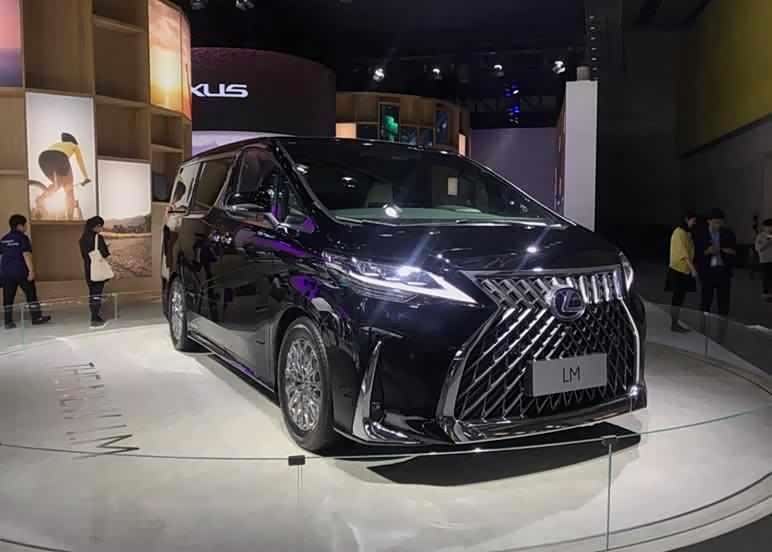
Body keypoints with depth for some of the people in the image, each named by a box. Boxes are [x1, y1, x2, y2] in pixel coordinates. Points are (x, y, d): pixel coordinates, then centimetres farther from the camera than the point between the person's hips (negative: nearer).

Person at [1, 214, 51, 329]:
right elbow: (26, 255, -16)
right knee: (31, 294, 7)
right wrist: (31, 271, -16)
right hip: (21, 271, -6)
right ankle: (36, 317, 12)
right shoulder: (22, 238, -9)